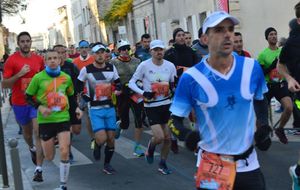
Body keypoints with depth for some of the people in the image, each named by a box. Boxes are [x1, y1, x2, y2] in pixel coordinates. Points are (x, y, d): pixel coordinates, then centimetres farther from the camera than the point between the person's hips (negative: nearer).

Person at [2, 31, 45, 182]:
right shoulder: (12, 60, -8)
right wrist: (19, 74, -21)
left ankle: (38, 168, -13)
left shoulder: (39, 59, 1)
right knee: (26, 130, 20)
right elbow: (4, 84, -9)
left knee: (38, 132, -12)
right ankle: (32, 149, 53)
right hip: (20, 103, 0)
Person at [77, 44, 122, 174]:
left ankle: (107, 164, 21)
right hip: (95, 109, -4)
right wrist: (85, 96, -5)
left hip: (110, 108, 4)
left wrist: (117, 90, -1)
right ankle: (97, 145, 21)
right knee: (102, 138, -16)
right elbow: (78, 85, 5)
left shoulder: (112, 68, 5)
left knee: (111, 138, 4)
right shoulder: (86, 70, -5)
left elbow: (118, 83, 18)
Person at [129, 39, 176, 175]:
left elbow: (174, 84, 13)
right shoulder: (144, 65, -10)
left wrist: (174, 89, -9)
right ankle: (150, 149, 23)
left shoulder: (170, 66, -1)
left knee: (168, 138, 6)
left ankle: (163, 164, 26)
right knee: (159, 137, -13)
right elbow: (132, 83, -5)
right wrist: (143, 93, -21)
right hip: (151, 106, -3)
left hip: (167, 105, 4)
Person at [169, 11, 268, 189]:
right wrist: (186, 134, -27)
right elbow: (175, 121, -6)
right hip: (211, 166, -3)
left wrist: (264, 129, -1)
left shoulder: (252, 67, -3)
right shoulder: (191, 78, -13)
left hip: (248, 163, 3)